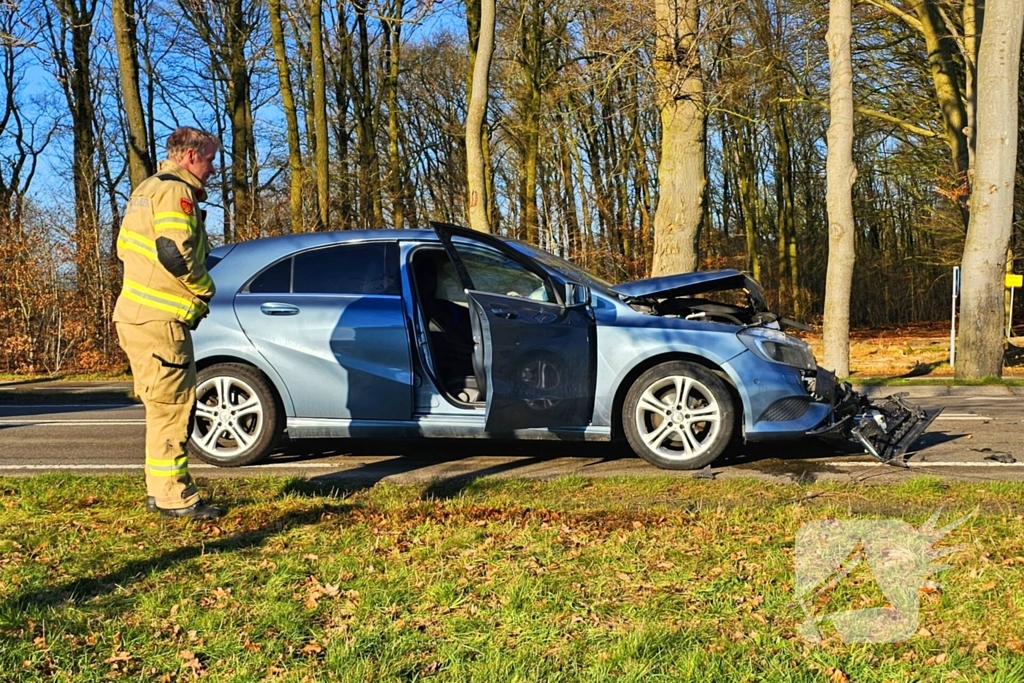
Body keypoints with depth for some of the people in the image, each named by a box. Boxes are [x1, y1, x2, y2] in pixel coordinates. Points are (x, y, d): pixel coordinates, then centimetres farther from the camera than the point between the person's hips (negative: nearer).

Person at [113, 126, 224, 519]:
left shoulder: (148, 189, 21)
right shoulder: (176, 191, -11)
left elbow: (125, 248, 22)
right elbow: (175, 252, -24)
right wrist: (205, 289, -6)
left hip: (136, 314, 10)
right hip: (159, 320, -10)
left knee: (164, 408, 16)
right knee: (171, 407, -6)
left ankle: (160, 491, 22)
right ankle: (174, 497, -2)